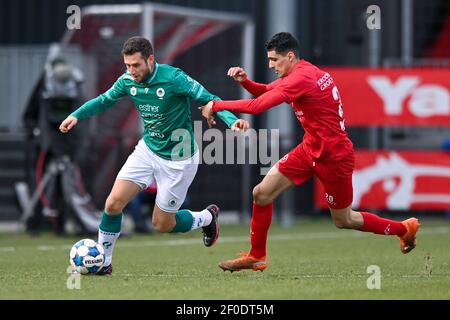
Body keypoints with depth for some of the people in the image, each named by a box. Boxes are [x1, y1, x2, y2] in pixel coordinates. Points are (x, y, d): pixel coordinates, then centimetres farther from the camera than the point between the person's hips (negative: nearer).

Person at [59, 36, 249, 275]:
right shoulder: (127, 81, -6)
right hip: (147, 150, 5)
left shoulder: (173, 78, -24)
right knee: (113, 203, -10)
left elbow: (209, 100, -21)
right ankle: (103, 262, 7)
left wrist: (232, 120, -38)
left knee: (162, 225, 3)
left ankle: (206, 218, 32)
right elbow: (104, 100, 12)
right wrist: (76, 115, -3)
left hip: (178, 160, -5)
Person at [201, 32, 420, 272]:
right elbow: (267, 91, 14)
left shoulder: (300, 79, -25)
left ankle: (404, 228, 28)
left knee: (343, 221, 8)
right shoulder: (306, 71, 3)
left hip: (333, 157, -9)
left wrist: (217, 105, -20)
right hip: (310, 148, 9)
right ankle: (256, 256, 12)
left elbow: (256, 106, -29)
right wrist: (244, 81, -6)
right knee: (262, 193, -1)